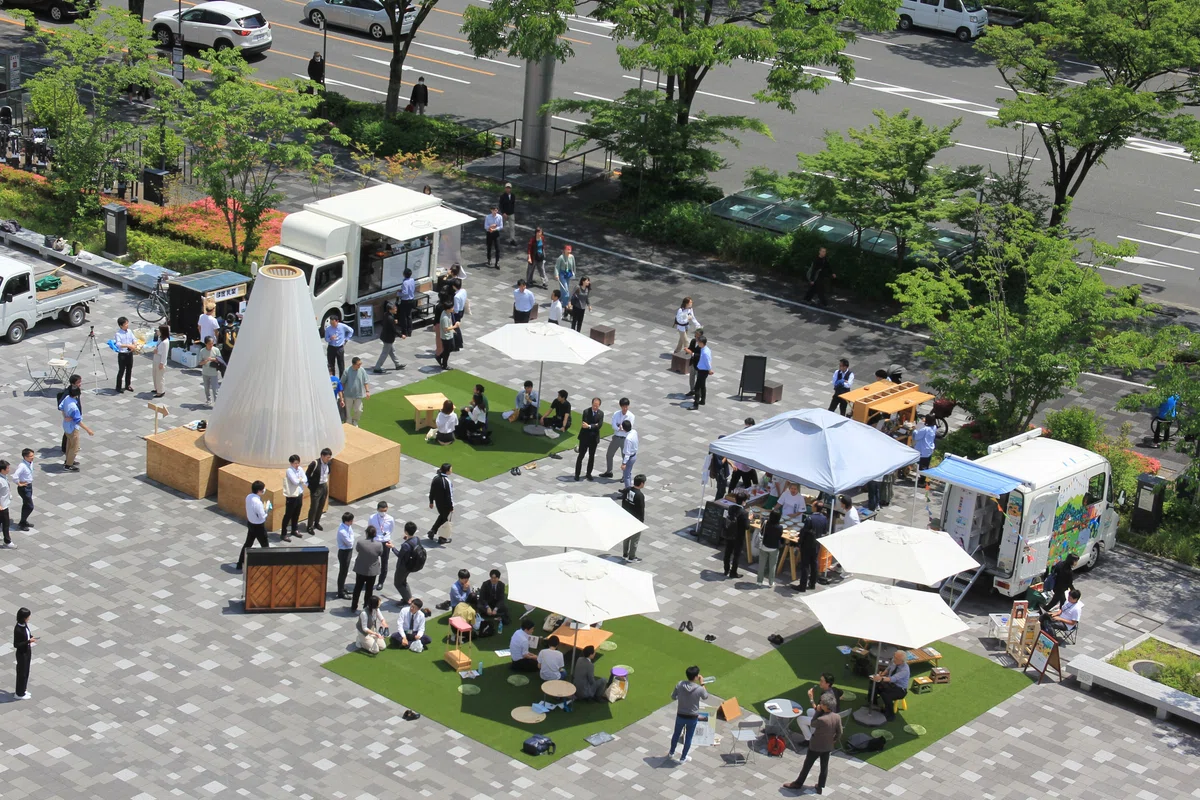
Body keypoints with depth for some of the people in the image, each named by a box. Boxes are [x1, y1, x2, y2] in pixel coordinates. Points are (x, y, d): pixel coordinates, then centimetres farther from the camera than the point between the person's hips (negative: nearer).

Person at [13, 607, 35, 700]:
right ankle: (19, 694, 24)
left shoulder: (25, 625, -3)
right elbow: (16, 645, -25)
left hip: (27, 651, 8)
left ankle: (22, 690, 37)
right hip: (22, 654, -8)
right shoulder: (18, 629, -28)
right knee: (22, 673, 8)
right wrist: (28, 641, -28)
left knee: (25, 672, 21)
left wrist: (31, 637, -4)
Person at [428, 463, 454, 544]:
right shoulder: (447, 482, -27)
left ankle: (432, 531, 24)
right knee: (445, 520, 12)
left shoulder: (436, 478, -6)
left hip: (438, 502, 7)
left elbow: (432, 491, 3)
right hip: (446, 504, -7)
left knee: (442, 516, 30)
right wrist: (451, 507, -12)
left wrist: (431, 501, 16)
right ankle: (442, 539, 23)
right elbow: (449, 495, -22)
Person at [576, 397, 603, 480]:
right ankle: (577, 474, 12)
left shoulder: (601, 413, -3)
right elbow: (583, 424, -18)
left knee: (592, 456, 12)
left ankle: (589, 473, 24)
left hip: (594, 438, 2)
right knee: (581, 456, 4)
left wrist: (589, 426, -25)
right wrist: (594, 425, -18)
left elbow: (599, 425, -15)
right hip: (584, 437, -2)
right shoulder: (586, 411, -9)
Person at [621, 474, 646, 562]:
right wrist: (642, 521, -7)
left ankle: (625, 554, 32)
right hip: (636, 520, -7)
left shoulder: (627, 490, -6)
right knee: (635, 539, 9)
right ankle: (631, 557, 19)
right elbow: (641, 510, -19)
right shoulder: (640, 495, -26)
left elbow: (623, 503, 5)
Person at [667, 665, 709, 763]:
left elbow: (673, 697, -2)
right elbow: (705, 697, 0)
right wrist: (702, 684, 3)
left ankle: (671, 753, 45)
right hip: (692, 717, -2)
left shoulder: (679, 685, -17)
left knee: (676, 734, 26)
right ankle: (683, 758, 30)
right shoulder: (699, 689, -23)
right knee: (688, 738, 17)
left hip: (681, 715, 2)